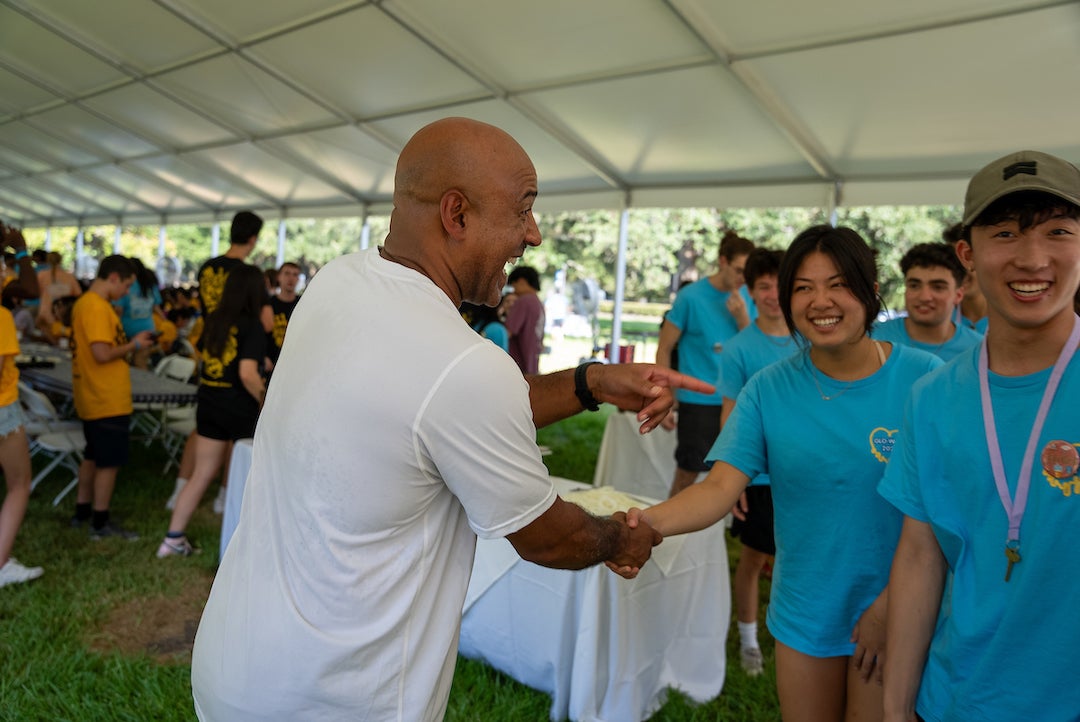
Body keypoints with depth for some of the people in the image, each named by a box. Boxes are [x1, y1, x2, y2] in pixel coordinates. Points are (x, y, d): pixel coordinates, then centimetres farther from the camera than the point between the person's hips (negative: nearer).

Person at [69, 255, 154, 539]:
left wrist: (128, 343, 9)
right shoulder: (98, 307, -20)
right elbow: (102, 354, -26)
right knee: (109, 462, 0)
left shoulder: (84, 303, 11)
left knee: (92, 456, 20)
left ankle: (81, 512, 31)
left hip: (93, 398, 10)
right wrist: (134, 345, -12)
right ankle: (100, 524, 9)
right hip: (108, 400, -10)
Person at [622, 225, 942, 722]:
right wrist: (653, 521, -33)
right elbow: (721, 485, -15)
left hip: (896, 615, -2)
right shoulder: (769, 389, -7)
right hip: (804, 615, 2)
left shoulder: (923, 378, -11)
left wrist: (892, 603, -15)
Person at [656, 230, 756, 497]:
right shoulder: (691, 296, -8)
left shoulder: (747, 298, 4)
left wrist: (742, 318, -13)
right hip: (698, 401, -4)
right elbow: (664, 349, -4)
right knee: (687, 474, 7)